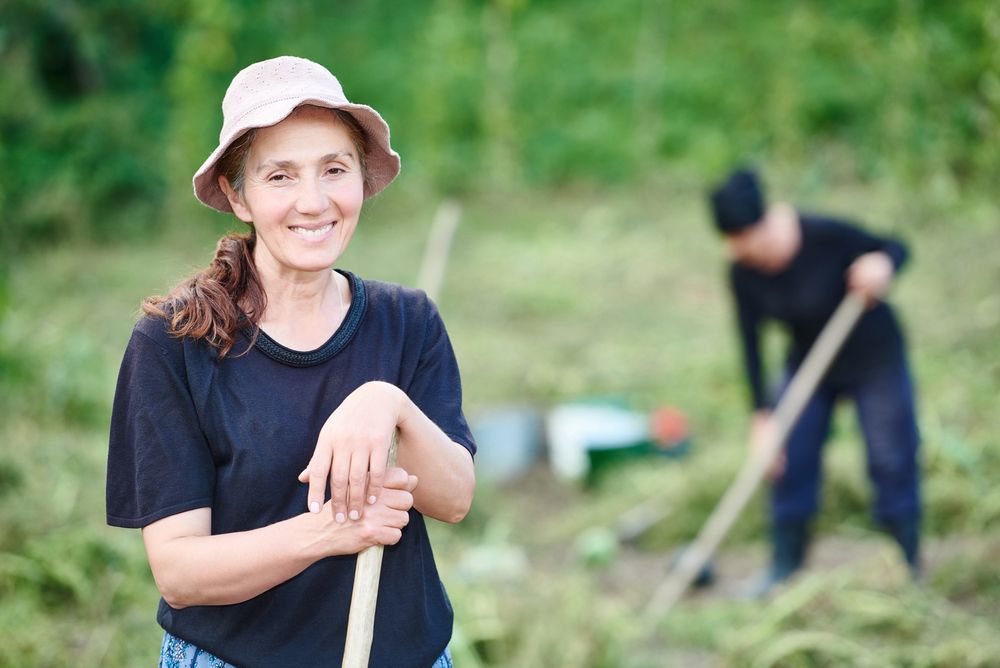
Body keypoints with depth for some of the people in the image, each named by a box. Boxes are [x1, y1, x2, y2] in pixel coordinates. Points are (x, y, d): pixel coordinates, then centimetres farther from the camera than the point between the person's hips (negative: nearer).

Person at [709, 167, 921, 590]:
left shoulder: (824, 236, -30)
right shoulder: (742, 273, -16)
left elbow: (896, 248, -16)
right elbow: (750, 345, -10)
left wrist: (883, 263, -41)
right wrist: (762, 416, -12)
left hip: (873, 355, -4)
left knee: (891, 462, -2)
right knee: (790, 462, 0)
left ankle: (908, 567, 13)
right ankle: (785, 567, 15)